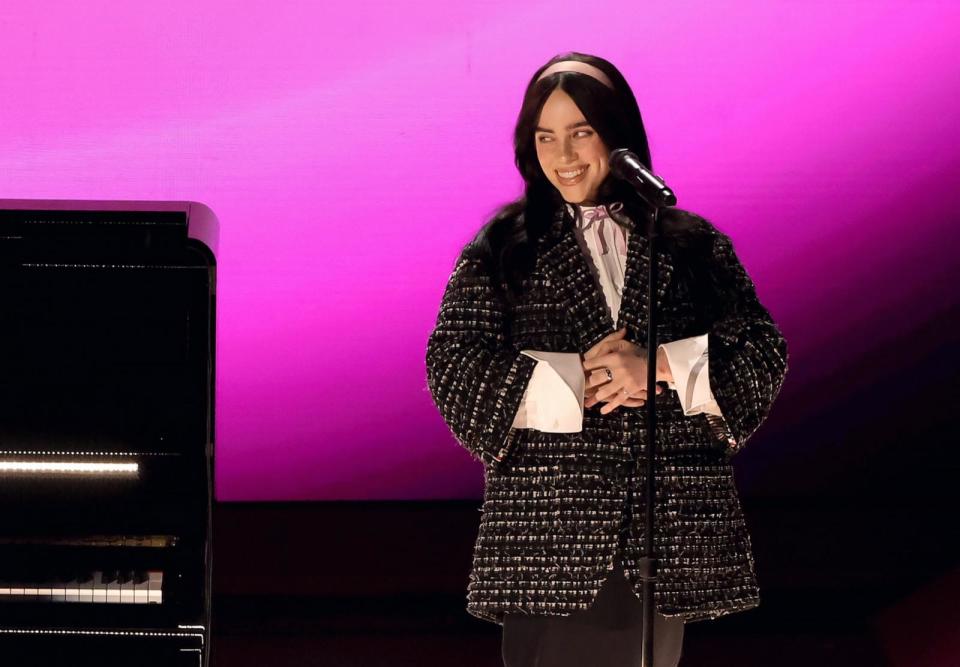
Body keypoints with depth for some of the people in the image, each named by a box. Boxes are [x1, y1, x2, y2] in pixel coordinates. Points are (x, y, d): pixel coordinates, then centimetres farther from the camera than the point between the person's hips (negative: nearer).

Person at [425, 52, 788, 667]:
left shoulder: (692, 245, 11)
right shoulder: (502, 248, 7)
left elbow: (763, 352, 5)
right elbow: (454, 365, -2)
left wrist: (662, 367, -11)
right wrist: (574, 381, -10)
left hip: (668, 522, 2)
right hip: (547, 522, -2)